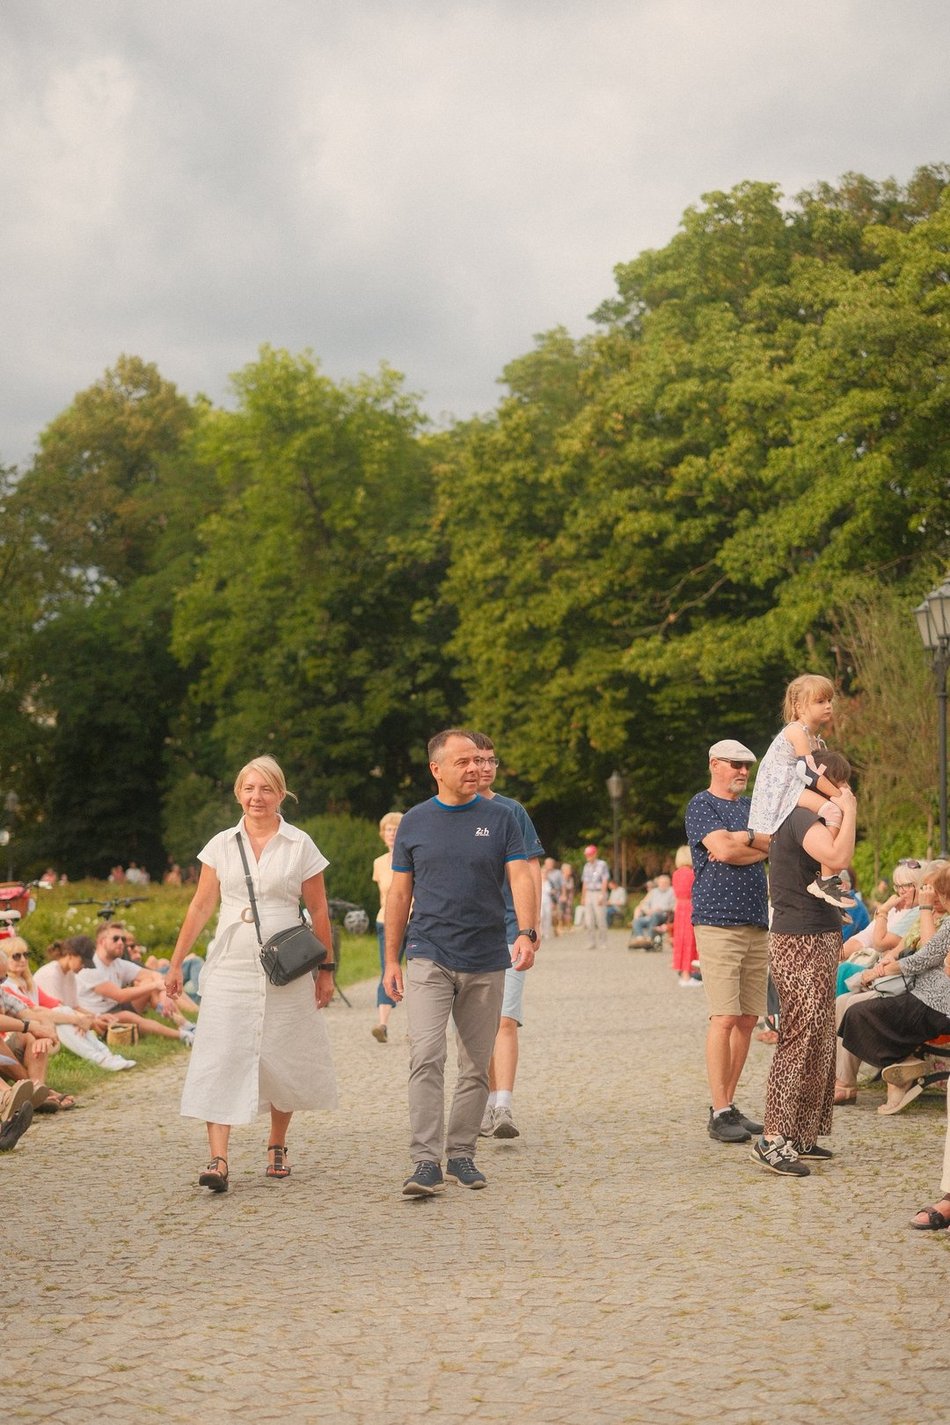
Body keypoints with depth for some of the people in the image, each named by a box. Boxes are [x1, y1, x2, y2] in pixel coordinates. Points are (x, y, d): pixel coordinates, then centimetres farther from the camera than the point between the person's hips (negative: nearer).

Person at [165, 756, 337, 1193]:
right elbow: (201, 906, 9)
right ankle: (218, 1159, -12)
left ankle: (277, 1147, 25)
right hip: (229, 969, 1)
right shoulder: (221, 845, 6)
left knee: (282, 1060, 6)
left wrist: (326, 968, 4)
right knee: (220, 1059, -9)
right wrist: (176, 963, 8)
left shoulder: (300, 846, 1)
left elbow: (318, 912, 5)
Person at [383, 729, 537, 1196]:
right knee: (426, 1057, -14)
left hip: (486, 962, 1)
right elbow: (399, 895, 9)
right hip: (428, 958, -1)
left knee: (476, 1066, 8)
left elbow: (521, 878, -3)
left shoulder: (499, 818, 4)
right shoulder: (414, 823, 5)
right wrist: (391, 961, 6)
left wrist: (527, 933, -21)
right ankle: (426, 1161, -13)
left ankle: (461, 1154, 20)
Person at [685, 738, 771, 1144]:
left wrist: (744, 838, -8)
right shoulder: (702, 805, 0)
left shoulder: (752, 806, 21)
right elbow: (723, 848, -15)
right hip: (718, 923, -7)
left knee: (747, 1019, 6)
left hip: (756, 924, 7)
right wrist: (760, 843, 1)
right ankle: (719, 1113, -7)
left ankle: (729, 1104, 13)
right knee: (725, 1017, -11)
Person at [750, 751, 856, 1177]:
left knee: (819, 1039, 13)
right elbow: (838, 858, -31)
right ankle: (773, 1140, -10)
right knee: (802, 1036, -12)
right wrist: (848, 814, -18)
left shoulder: (803, 817, 18)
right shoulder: (801, 817, -15)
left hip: (817, 941, 11)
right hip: (801, 943, -11)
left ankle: (801, 1135, 19)